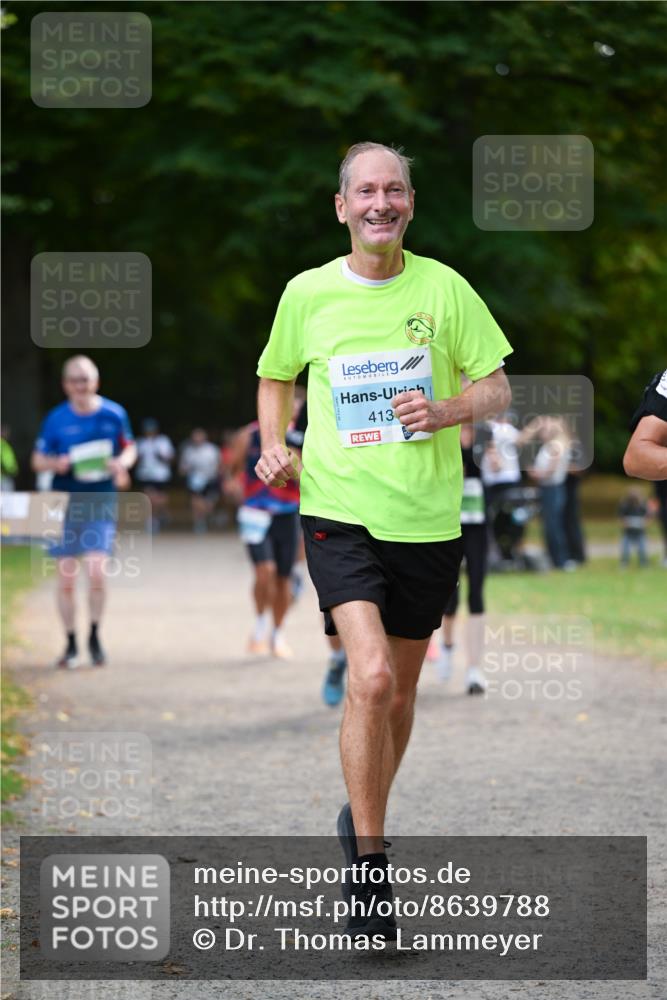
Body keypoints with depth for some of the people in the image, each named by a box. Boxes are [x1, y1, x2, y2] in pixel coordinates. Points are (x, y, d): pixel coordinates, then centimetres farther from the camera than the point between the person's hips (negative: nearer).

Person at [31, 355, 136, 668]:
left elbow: (130, 448, 14)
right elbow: (38, 460, 8)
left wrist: (122, 463, -9)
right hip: (64, 504, 1)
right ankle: (71, 645, 17)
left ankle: (94, 637, 6)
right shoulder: (56, 419, 0)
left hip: (101, 504, -1)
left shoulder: (114, 414, 0)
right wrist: (56, 463, -14)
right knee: (66, 578, 3)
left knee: (96, 572, -15)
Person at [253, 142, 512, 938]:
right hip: (339, 513, -2)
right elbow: (275, 377, 18)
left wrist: (445, 411, -16)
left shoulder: (444, 288, 0)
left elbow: (498, 388, 4)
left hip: (426, 520, 2)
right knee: (370, 678, -21)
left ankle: (362, 821, 38)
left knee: (400, 694, 13)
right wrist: (273, 446, 0)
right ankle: (368, 865, -12)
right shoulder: (306, 293, 1)